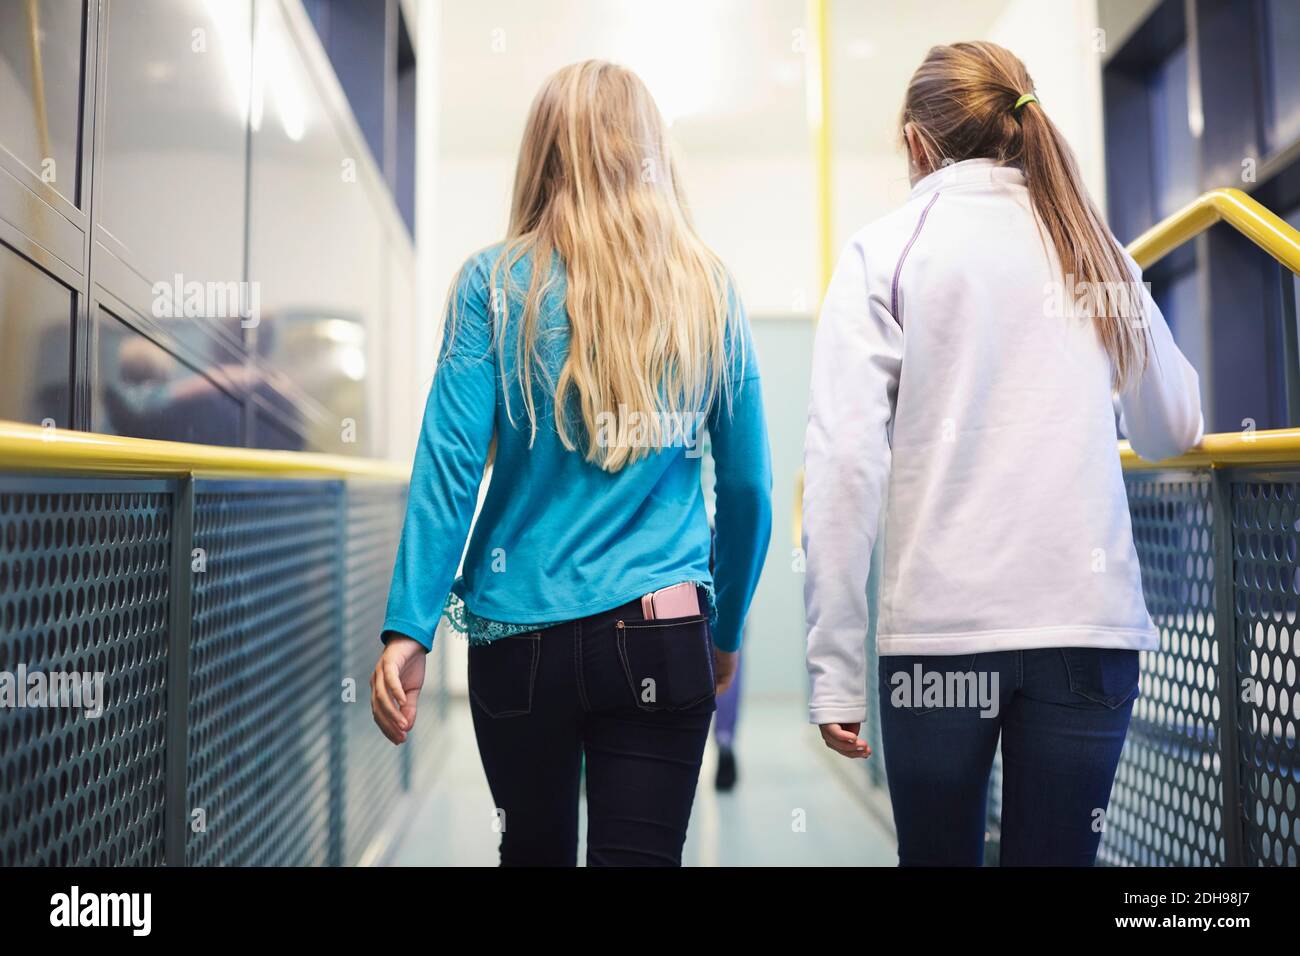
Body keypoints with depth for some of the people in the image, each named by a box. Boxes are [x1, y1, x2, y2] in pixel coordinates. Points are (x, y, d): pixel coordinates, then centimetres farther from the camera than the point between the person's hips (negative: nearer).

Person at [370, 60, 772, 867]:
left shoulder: (496, 284, -2)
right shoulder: (710, 295, 3)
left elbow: (449, 465, -10)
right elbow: (750, 488, 6)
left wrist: (408, 630, -8)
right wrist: (727, 633, 17)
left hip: (521, 634, 1)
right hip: (662, 634, 0)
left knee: (535, 849, 21)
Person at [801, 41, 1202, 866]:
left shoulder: (885, 251, 1)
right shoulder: (1097, 250, 11)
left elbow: (846, 464, -9)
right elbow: (1174, 429, 19)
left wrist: (835, 668, -7)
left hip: (941, 625, -2)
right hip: (1091, 620, 3)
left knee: (938, 851, 14)